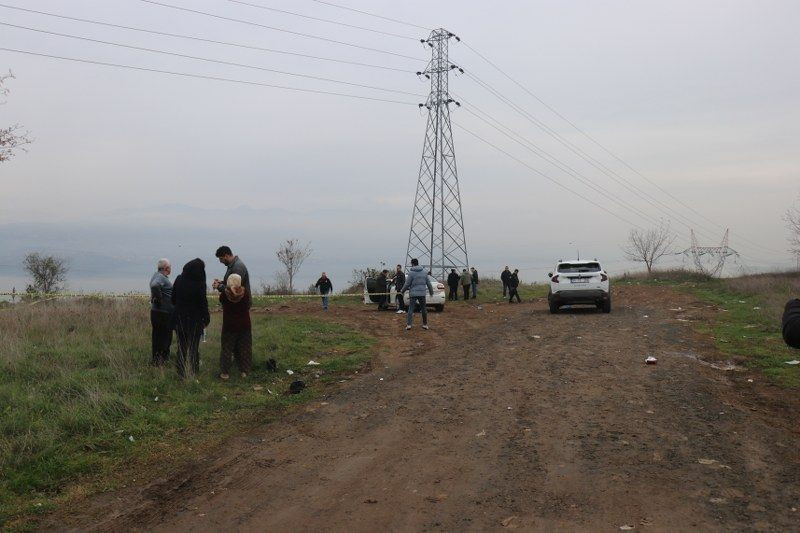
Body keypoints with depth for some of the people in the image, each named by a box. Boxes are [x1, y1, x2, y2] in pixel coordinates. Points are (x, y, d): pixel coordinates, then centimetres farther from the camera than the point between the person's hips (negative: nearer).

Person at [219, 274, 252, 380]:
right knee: (244, 349, 11)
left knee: (227, 349, 8)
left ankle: (224, 372, 10)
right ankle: (244, 371, 14)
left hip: (229, 326, -1)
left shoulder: (224, 294, -13)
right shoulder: (245, 293, -11)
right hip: (245, 326, 1)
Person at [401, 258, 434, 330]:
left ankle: (409, 324, -8)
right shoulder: (424, 271, 5)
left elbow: (407, 284, -6)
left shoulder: (411, 272, -8)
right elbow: (428, 283, 9)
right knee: (424, 309, 13)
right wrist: (431, 291, 22)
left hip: (413, 294, -3)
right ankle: (425, 324, 16)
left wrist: (402, 290, 11)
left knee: (411, 309, -1)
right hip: (422, 293, 3)